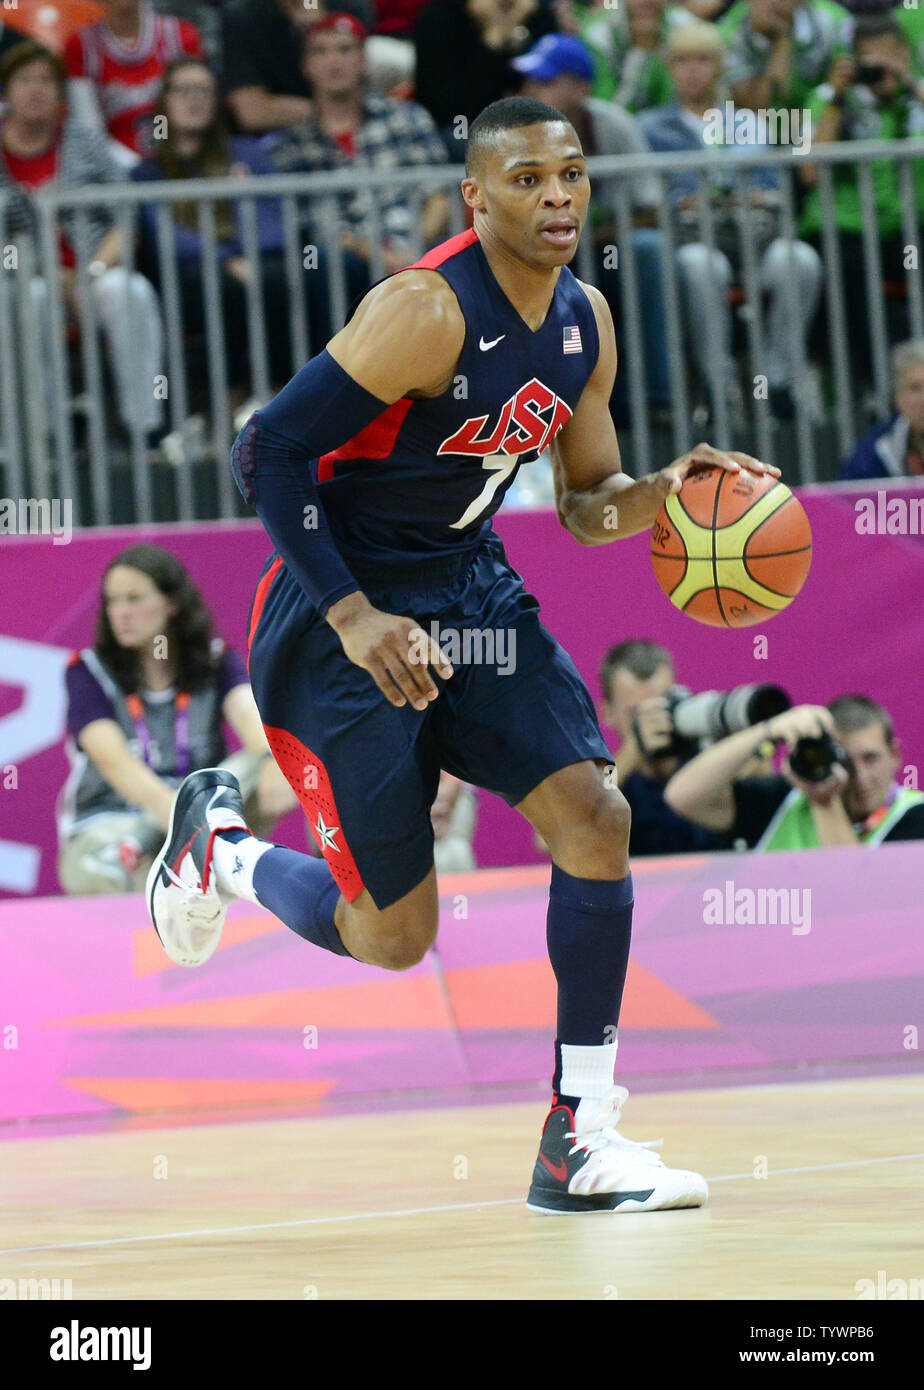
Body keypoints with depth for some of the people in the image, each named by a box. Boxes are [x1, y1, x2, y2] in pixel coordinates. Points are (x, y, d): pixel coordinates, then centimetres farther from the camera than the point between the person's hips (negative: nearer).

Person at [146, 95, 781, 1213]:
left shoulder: (585, 321, 2)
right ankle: (217, 846, 30)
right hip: (339, 615, -7)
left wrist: (666, 489, -9)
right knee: (394, 936, -3)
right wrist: (355, 620, -27)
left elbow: (586, 503, 13)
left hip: (469, 588, 7)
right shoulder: (428, 310, -23)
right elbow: (267, 454, -22)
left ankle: (581, 1141, -3)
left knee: (595, 819, -12)